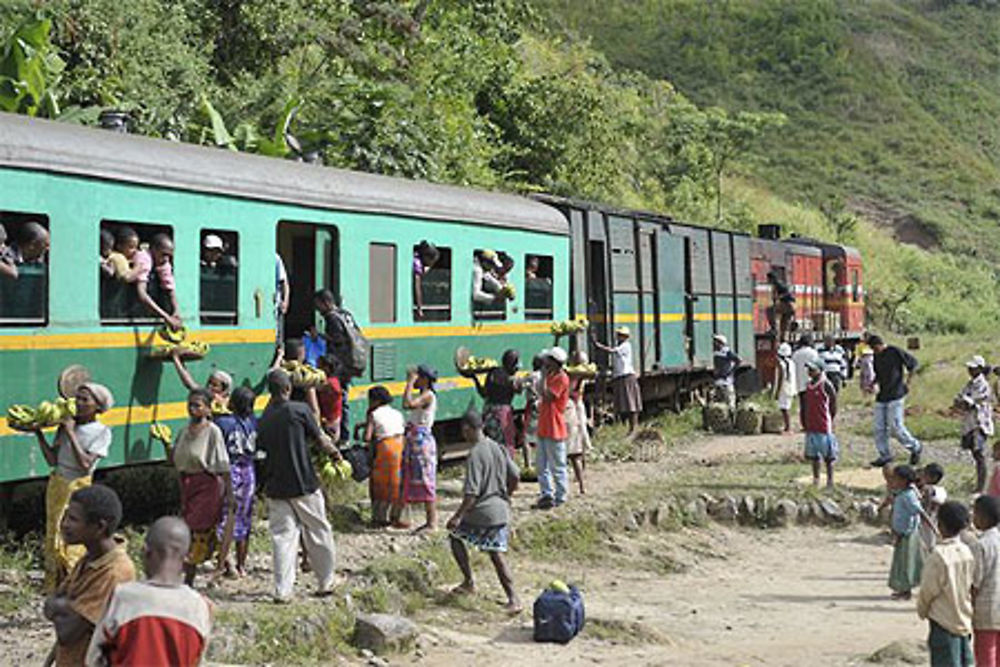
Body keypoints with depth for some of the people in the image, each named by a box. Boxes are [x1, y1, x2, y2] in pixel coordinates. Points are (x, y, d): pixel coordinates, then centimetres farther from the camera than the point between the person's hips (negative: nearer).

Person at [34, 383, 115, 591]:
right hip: (56, 486, 5)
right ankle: (54, 589, 19)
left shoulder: (102, 432, -7)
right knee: (54, 539, 10)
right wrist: (39, 434, -5)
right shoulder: (66, 424, 6)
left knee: (74, 545, -6)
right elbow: (52, 460, 4)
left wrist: (71, 433, -16)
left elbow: (86, 464, -18)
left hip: (78, 489, -5)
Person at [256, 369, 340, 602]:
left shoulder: (263, 420, 4)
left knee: (282, 537, 5)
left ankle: (282, 591, 0)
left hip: (275, 488, 4)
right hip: (304, 486, -3)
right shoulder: (300, 410, -8)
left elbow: (261, 447, 10)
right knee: (319, 533, 11)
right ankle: (325, 583, 21)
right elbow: (321, 441, -2)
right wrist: (335, 453, 16)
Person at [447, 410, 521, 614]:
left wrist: (458, 516, -12)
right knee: (497, 555, 7)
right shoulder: (498, 448, 5)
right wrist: (505, 496, 25)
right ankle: (513, 599, -3)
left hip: (481, 511, -6)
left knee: (456, 536, 19)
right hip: (500, 511, 6)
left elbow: (472, 493, -20)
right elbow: (515, 475, 10)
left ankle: (469, 582, 21)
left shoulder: (475, 454, -16)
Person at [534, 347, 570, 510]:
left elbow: (547, 396, -22)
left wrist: (544, 376, -16)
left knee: (557, 466, 0)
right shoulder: (551, 376, 14)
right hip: (543, 428, 10)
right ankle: (546, 494, 18)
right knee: (541, 465, 12)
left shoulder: (562, 378, -15)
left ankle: (560, 498, 8)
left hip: (554, 430, -10)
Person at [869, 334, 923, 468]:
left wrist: (907, 379, -7)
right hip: (881, 396, 7)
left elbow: (912, 363, -3)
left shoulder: (895, 352, -10)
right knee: (879, 428, 4)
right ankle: (885, 455, 13)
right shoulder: (877, 356, 11)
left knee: (895, 427, -9)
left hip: (895, 396, -7)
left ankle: (915, 447, 11)